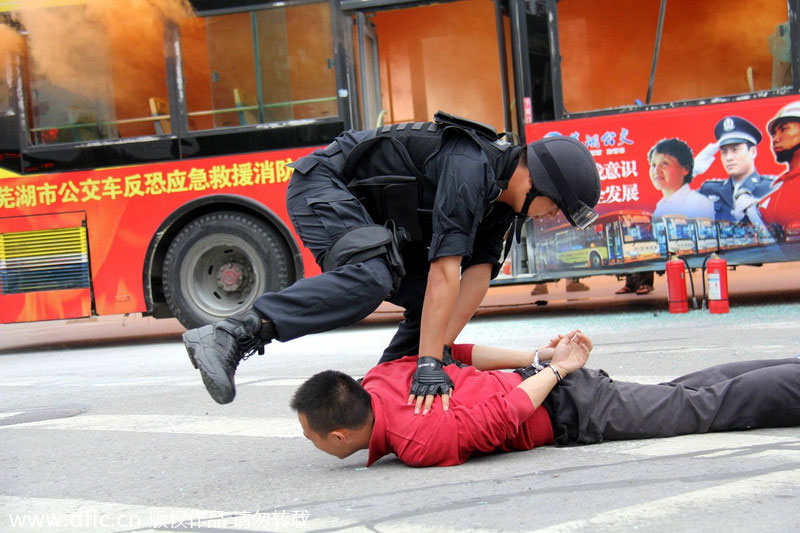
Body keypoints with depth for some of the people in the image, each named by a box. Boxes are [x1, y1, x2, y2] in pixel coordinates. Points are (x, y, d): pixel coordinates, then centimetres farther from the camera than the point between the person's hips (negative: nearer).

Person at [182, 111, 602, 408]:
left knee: (427, 303, 3)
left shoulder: (503, 188, 1)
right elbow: (445, 269, -35)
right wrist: (429, 365, -38)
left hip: (368, 210, 10)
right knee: (373, 278, -34)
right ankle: (230, 338, -40)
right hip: (323, 187, -10)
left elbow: (479, 272, -3)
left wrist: (440, 347, -15)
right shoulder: (469, 168, -28)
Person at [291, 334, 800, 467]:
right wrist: (539, 359, 12)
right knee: (683, 394, 19)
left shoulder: (417, 444, -29)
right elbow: (447, 354, 11)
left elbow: (504, 415, -28)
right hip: (542, 382, 8)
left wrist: (557, 369, -12)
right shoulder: (380, 378, -2)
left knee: (709, 406, 4)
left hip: (571, 413, -8)